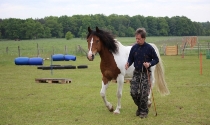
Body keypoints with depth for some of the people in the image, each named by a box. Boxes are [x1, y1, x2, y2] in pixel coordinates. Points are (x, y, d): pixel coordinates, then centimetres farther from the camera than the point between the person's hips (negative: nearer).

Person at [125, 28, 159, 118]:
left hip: (146, 73, -3)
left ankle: (144, 111, 15)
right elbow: (131, 59, 7)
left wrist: (149, 63, -22)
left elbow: (156, 59, -3)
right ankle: (140, 107, 24)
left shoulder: (149, 48, -10)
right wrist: (128, 64, -15)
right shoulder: (134, 47, -1)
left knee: (143, 94, -3)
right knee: (133, 92, -1)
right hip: (136, 72, 3)